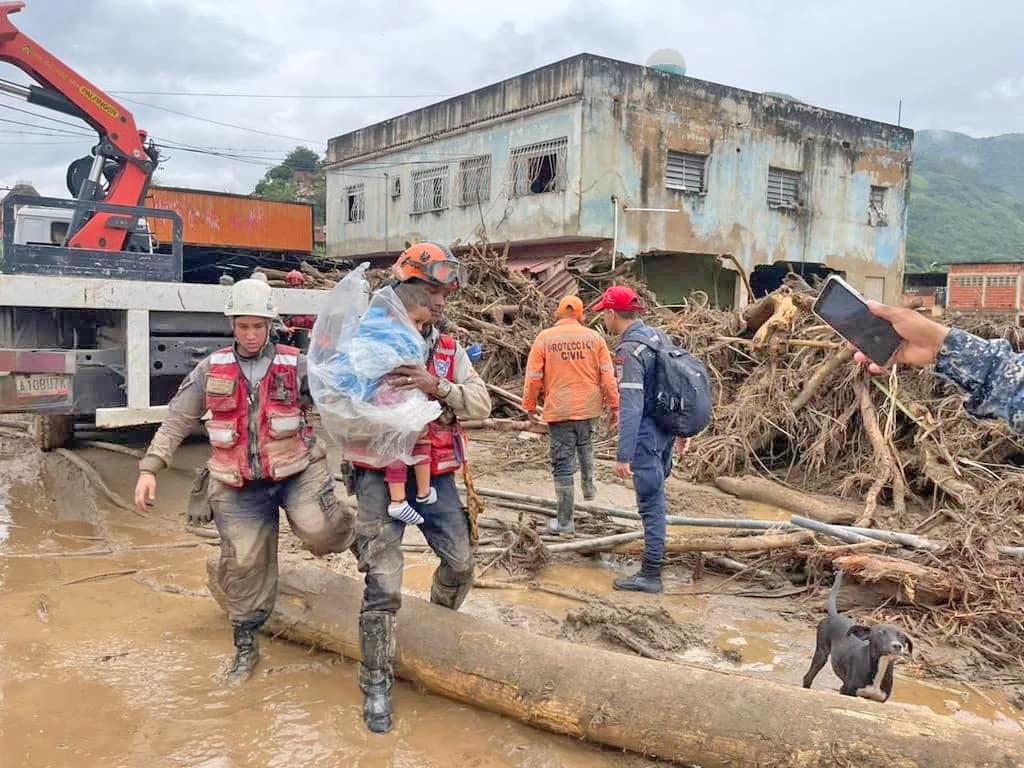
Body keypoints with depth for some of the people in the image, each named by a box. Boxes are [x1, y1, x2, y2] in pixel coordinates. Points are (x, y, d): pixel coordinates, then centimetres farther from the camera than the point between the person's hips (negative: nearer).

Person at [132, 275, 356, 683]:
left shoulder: (295, 365, 0)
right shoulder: (211, 369, 5)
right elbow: (176, 421, 9)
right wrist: (150, 468, 2)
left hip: (296, 471, -2)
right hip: (239, 486, 2)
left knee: (319, 532, -24)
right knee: (244, 563, 3)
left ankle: (352, 531, 14)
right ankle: (245, 646, 24)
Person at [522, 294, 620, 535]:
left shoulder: (544, 338, -4)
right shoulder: (594, 337, 1)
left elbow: (533, 378, -4)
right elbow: (608, 376, 0)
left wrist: (529, 405, 9)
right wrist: (614, 406, 8)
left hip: (559, 409, -3)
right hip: (589, 407, 3)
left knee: (563, 463, 2)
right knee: (585, 445, 33)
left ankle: (565, 522, 6)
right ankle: (589, 486, 41)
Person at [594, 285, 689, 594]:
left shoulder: (628, 351, -21)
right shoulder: (658, 334, 6)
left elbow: (630, 407, -25)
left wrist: (623, 455, -24)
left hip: (647, 433, -9)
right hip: (667, 427, 9)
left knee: (651, 502, -2)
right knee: (654, 494, 26)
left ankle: (650, 575, 6)